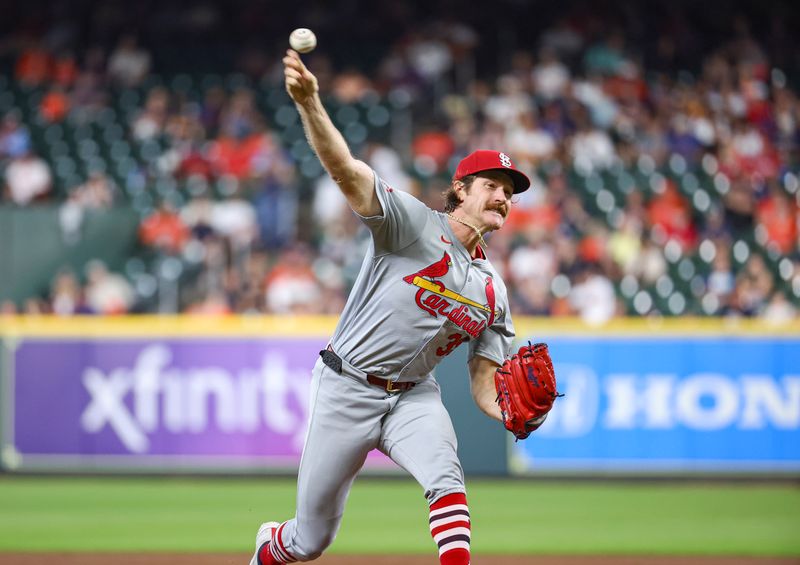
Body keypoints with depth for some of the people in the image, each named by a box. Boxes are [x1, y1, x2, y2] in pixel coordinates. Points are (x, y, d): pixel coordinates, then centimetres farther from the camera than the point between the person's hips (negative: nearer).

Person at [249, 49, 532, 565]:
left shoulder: (492, 291, 7)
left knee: (446, 476, -29)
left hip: (413, 396, 4)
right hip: (347, 387, -4)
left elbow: (484, 385, 8)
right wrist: (309, 103, -43)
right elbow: (346, 169, -25)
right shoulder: (415, 224, -10)